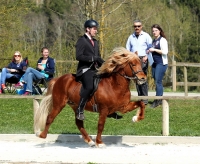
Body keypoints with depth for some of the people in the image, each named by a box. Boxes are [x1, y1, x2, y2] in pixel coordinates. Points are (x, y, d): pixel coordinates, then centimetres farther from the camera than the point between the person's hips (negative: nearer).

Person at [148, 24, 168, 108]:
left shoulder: (162, 40, -7)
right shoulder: (154, 41, 17)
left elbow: (165, 52, -16)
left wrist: (154, 50, -16)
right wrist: (149, 51, 8)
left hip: (161, 63, -8)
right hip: (155, 63, 8)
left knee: (158, 81, -11)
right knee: (156, 81, 9)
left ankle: (157, 100, -9)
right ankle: (159, 100, 16)